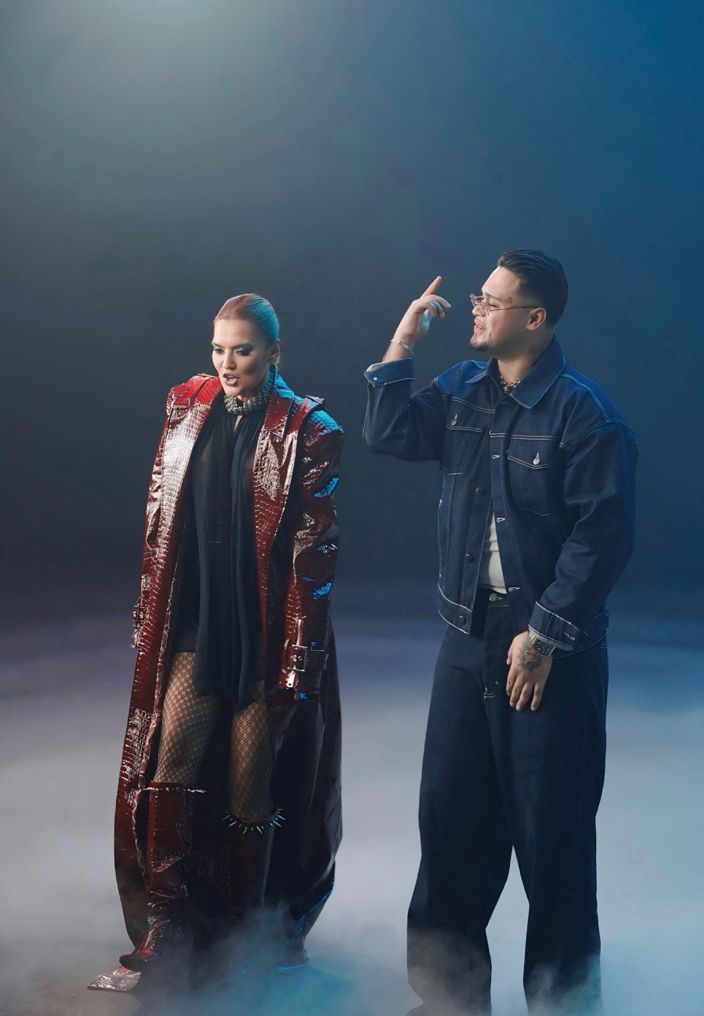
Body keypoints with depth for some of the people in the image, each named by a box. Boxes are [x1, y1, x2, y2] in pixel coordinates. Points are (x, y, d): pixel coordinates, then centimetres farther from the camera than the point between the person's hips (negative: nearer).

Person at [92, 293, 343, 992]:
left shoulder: (307, 432, -7)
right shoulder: (189, 410, 7)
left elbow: (313, 553, -9)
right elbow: (161, 522, 11)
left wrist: (296, 662, -12)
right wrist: (149, 621, 9)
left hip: (266, 639, -4)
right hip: (196, 628, 4)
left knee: (251, 793, 4)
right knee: (166, 776, -4)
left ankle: (248, 945, 22)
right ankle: (164, 939, 6)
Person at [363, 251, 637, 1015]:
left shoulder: (583, 413, -14)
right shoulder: (463, 389, 8)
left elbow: (602, 536, -17)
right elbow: (389, 436, 5)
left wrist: (545, 633, -18)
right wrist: (402, 346, -1)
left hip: (552, 648, -6)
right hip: (469, 636, 7)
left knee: (550, 831, 3)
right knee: (451, 815, 12)